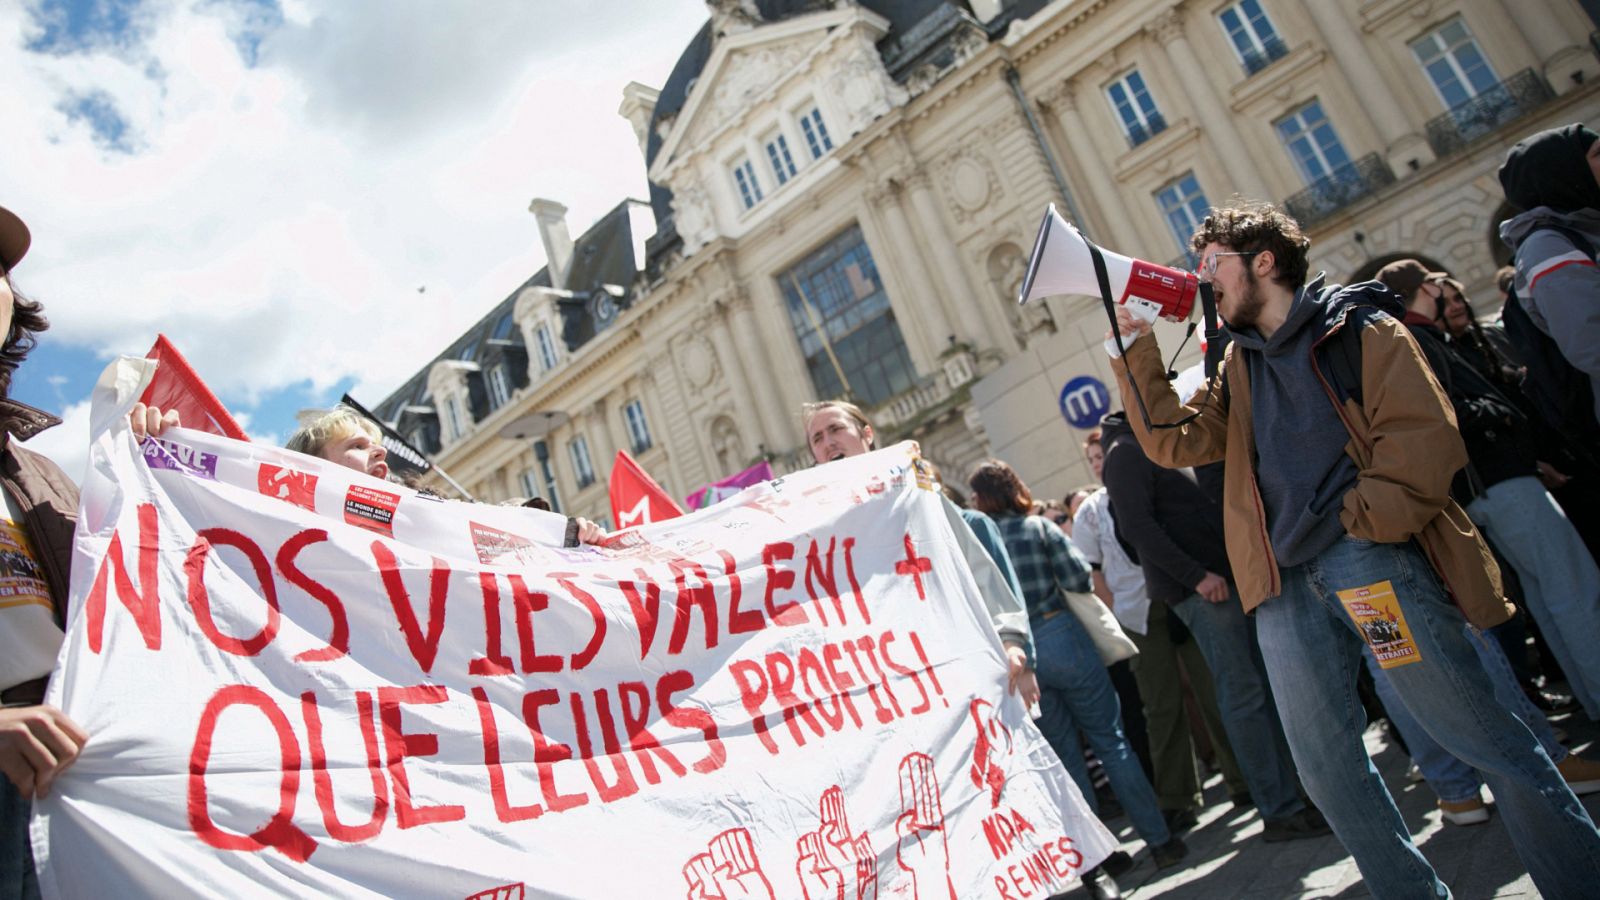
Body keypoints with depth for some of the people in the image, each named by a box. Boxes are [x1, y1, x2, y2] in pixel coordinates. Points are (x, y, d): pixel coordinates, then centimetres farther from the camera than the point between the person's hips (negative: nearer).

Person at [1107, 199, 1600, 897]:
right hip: (1284, 582, 6)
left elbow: (1422, 432, -7)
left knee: (1476, 730, -3)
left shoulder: (1356, 328, 3)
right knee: (1324, 766, 8)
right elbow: (1173, 440, 12)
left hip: (1372, 558, -6)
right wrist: (1133, 345, 8)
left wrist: (1365, 522, -16)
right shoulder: (1238, 365, 22)